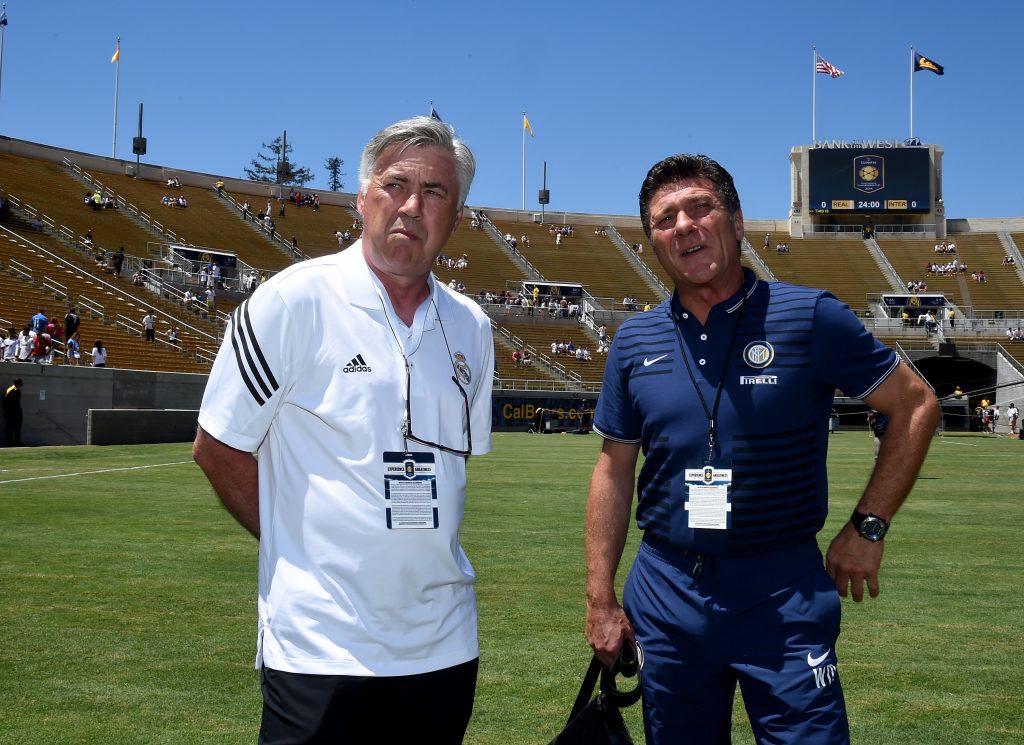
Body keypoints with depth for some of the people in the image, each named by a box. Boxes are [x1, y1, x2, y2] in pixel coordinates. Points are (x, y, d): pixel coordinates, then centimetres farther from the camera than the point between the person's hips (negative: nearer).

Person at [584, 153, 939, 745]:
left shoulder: (810, 317, -7)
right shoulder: (634, 342, 4)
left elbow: (916, 407, 1)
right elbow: (615, 471, 9)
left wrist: (868, 526, -4)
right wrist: (601, 597, 5)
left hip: (784, 597, -3)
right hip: (666, 597, 3)